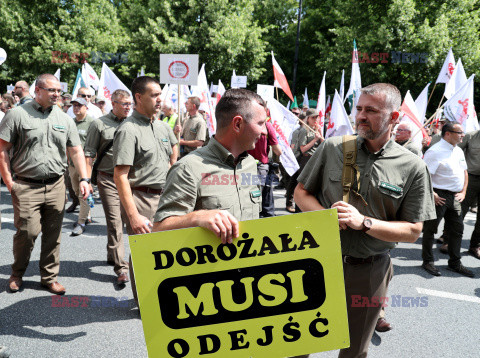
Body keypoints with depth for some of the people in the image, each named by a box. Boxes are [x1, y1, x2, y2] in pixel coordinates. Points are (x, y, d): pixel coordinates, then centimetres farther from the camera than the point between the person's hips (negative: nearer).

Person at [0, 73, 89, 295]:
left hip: (56, 186, 3)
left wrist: (84, 179, -1)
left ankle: (49, 277, 23)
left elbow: (76, 152, 11)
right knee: (27, 232, -5)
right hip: (26, 187, -3)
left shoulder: (64, 119, 10)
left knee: (53, 235, 7)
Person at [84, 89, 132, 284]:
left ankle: (112, 255, 33)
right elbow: (89, 153, 0)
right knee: (114, 221, -6)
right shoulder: (99, 124, 0)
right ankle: (121, 268, -1)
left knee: (124, 219, 12)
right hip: (108, 179, -4)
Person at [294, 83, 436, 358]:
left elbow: (412, 231, -6)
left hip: (369, 271, 0)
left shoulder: (413, 168, -7)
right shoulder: (333, 148, -4)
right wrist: (325, 215, -16)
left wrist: (363, 222, -20)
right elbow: (302, 192, 4)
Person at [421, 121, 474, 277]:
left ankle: (455, 263, 28)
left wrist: (463, 191, 13)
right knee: (430, 229, 3)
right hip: (439, 196, -8)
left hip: (455, 196, 8)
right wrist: (432, 194, -20)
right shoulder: (435, 151, -15)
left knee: (457, 229, 14)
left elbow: (464, 172, 23)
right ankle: (428, 262, 17)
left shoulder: (459, 151, 12)